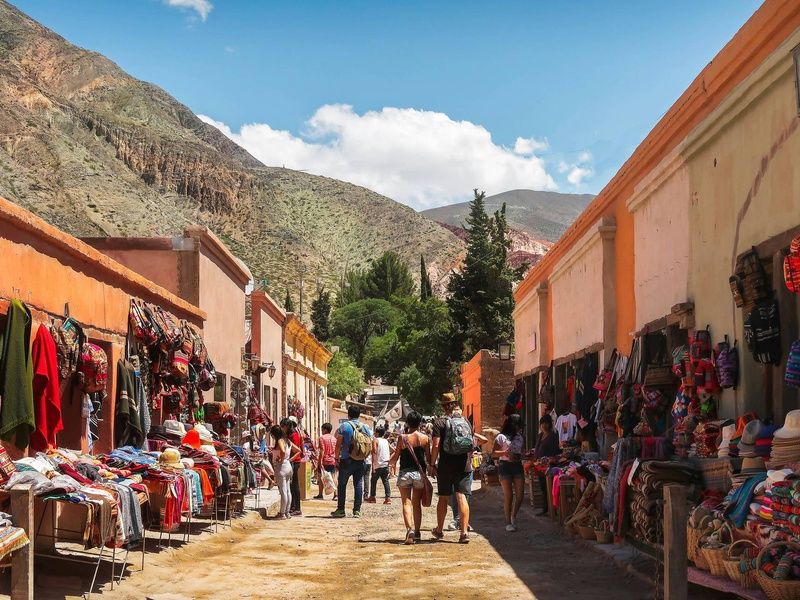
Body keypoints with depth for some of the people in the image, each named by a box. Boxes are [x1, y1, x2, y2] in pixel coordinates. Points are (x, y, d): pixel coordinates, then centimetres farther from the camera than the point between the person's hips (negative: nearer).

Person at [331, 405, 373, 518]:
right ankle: (357, 510, 3)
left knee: (342, 485, 6)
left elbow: (338, 444, -7)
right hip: (360, 462, 3)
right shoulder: (365, 427, 5)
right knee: (358, 485, 5)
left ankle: (341, 509, 8)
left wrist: (337, 458, 1)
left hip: (346, 460, -3)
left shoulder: (344, 426, -5)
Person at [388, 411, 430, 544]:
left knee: (406, 503, -1)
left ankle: (410, 529, -19)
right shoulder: (424, 438, -3)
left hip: (405, 473, -2)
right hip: (419, 473, 2)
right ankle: (417, 532, 19)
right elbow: (429, 459, 2)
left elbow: (394, 459, -4)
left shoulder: (402, 438, -7)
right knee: (417, 503, 14)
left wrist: (391, 462, 19)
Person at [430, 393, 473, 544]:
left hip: (446, 466, -2)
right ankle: (464, 532, -10)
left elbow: (436, 445, -12)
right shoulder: (466, 422, 8)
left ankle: (439, 530, 25)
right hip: (464, 465, 2)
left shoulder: (440, 422, -5)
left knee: (443, 498, 10)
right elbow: (473, 443, 13)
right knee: (462, 497, -1)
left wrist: (432, 464, -6)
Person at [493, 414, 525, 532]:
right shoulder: (501, 437, -3)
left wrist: (517, 457, -4)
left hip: (517, 466, 5)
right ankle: (508, 522, 5)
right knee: (508, 496, -3)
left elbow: (522, 453, 18)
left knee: (520, 495, -1)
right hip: (505, 466, -5)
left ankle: (513, 516, 22)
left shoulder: (520, 438, 13)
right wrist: (504, 453, -20)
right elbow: (493, 454, -4)